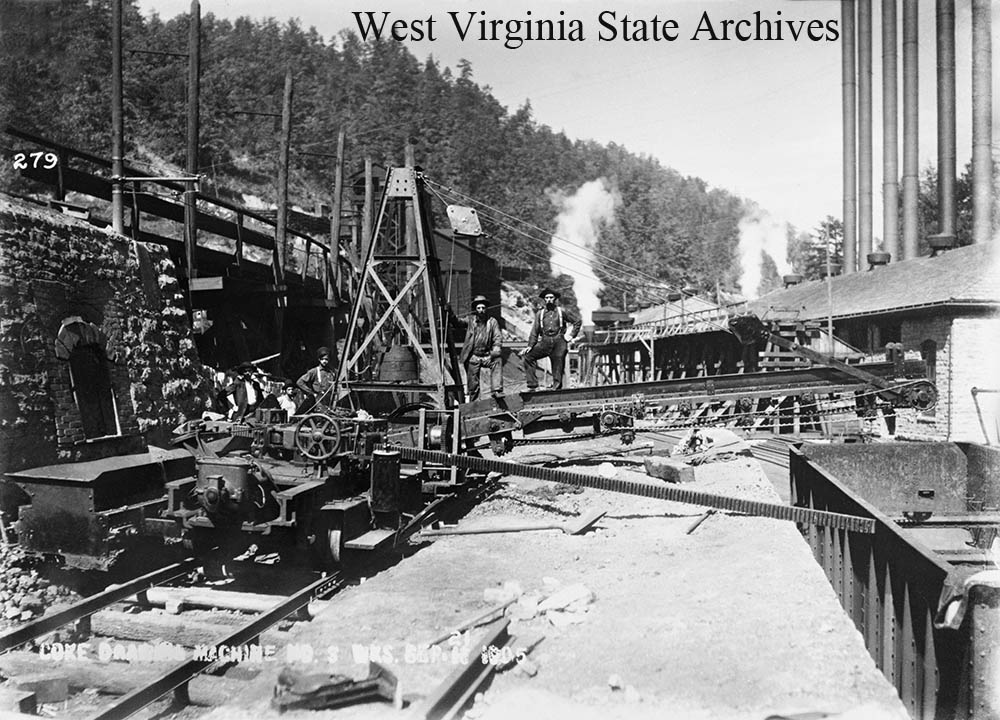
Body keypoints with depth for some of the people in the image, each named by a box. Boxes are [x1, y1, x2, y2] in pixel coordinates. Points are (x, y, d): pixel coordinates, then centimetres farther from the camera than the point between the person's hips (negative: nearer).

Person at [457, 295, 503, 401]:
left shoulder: (492, 321, 6)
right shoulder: (470, 320, 5)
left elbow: (497, 338, 0)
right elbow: (458, 322, -9)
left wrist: (496, 349, -20)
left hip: (487, 356, 1)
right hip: (472, 357, 0)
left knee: (497, 361, -29)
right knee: (473, 384, 0)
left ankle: (496, 390, -29)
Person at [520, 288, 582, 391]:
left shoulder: (561, 312, 9)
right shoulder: (540, 314, 13)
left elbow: (577, 321, 16)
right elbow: (535, 331, 10)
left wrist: (571, 335, 6)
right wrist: (530, 346, 0)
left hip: (559, 341, -1)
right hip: (545, 342, 1)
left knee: (558, 366, -3)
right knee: (528, 357, -15)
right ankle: (532, 386, -12)